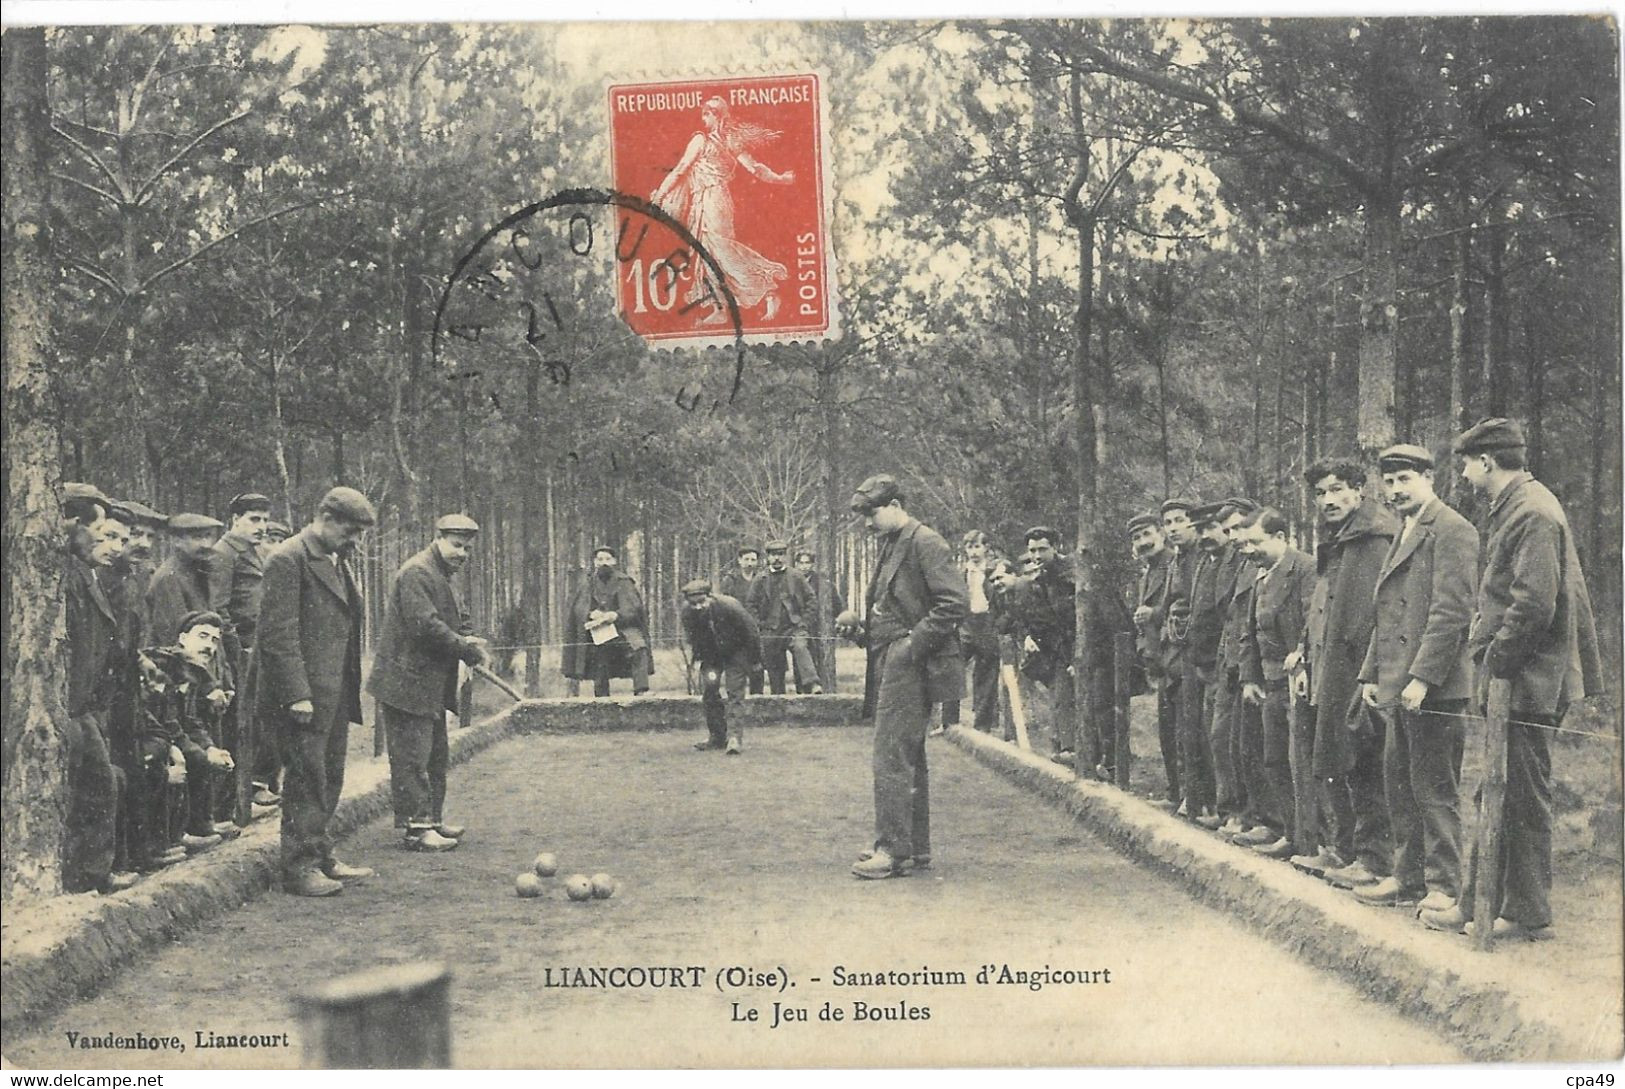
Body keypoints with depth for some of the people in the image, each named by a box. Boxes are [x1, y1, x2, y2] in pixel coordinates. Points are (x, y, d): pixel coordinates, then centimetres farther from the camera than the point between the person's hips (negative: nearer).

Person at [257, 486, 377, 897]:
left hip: (336, 694, 9)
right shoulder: (288, 560, -12)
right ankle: (300, 867, 4)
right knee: (307, 781, -3)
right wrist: (296, 694, -21)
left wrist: (352, 690, 17)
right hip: (304, 695, -9)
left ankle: (322, 857, 24)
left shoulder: (335, 562, 17)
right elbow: (277, 632, -17)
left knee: (329, 780, 14)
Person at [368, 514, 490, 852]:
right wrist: (470, 650, -17)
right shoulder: (417, 573, -15)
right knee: (412, 758, -7)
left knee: (436, 755, 15)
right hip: (407, 683, -11)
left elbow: (462, 624, 19)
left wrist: (470, 643, -5)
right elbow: (425, 625, -24)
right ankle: (417, 828, -4)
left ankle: (433, 819, 24)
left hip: (432, 686, 11)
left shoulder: (446, 579, 18)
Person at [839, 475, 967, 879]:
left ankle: (894, 850, -6)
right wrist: (863, 628, 8)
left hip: (911, 667, -10)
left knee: (891, 756, -10)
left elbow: (955, 603, -19)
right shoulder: (891, 545, 18)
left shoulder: (925, 543, -12)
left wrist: (913, 644, -19)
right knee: (909, 756, 14)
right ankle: (915, 846, 21)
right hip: (895, 665, 10)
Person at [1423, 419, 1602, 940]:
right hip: (1508, 681, 10)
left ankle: (1529, 916, 9)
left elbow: (1534, 604, -23)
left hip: (1523, 683, -10)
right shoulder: (1514, 508, 15)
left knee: (1523, 800, -1)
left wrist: (1496, 669, -17)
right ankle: (1477, 904, 21)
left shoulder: (1531, 513, -16)